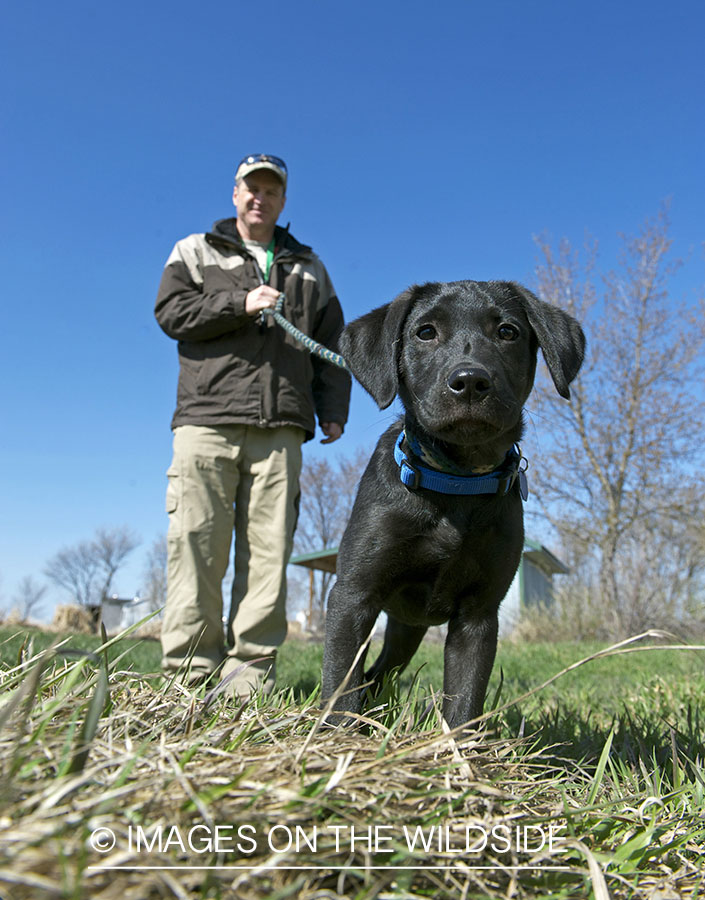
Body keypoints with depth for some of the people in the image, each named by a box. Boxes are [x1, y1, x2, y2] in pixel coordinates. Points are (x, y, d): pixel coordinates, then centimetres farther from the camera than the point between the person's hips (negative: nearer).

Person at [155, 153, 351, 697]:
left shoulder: (308, 267, 25)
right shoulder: (195, 252, 20)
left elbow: (331, 342, 21)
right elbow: (171, 311, 5)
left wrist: (333, 409, 9)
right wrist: (240, 304, -7)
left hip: (280, 428, 2)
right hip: (208, 420, -1)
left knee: (268, 549, -4)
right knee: (197, 544, -8)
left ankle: (250, 675, 0)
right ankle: (192, 673, -2)